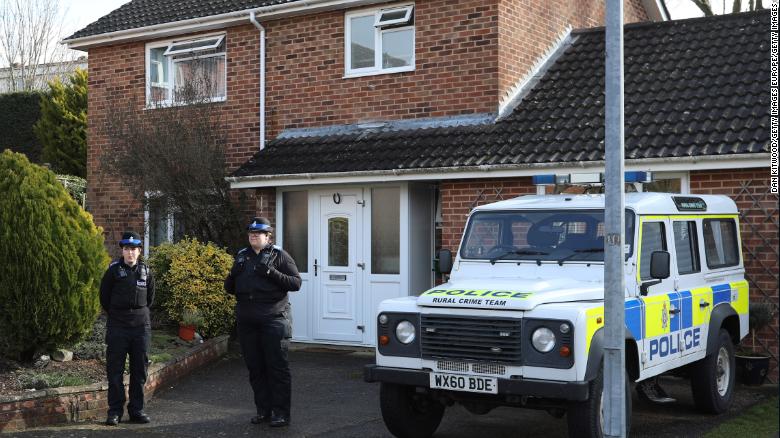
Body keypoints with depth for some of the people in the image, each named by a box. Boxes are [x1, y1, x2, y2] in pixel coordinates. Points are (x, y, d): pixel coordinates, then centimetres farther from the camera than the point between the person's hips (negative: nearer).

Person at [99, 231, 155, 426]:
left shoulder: (146, 271, 5)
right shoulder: (113, 270, -4)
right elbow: (104, 296, 6)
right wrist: (115, 314, 11)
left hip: (141, 326, 3)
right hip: (117, 327, -3)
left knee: (139, 370, 7)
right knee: (115, 370, 0)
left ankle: (136, 409, 16)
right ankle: (115, 411, 8)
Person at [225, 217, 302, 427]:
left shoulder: (279, 255, 0)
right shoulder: (242, 256, 14)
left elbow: (296, 283, -7)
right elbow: (229, 288, 18)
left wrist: (272, 272, -19)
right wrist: (233, 275, -4)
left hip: (273, 319, -5)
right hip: (247, 321, 5)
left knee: (277, 366, -4)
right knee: (255, 367, 9)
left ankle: (281, 412, 0)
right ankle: (263, 409, 18)